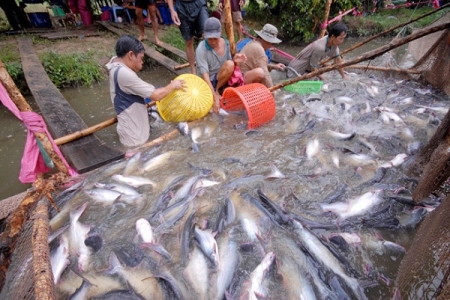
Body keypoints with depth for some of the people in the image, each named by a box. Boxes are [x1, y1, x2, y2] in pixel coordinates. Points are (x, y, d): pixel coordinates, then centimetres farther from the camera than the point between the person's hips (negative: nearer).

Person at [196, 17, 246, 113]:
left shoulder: (225, 43, -2)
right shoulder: (201, 49, -19)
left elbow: (229, 69, 6)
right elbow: (205, 75, -25)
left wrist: (234, 61, -18)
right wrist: (215, 98, -32)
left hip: (223, 80, 6)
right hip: (210, 83, -6)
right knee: (229, 64, -30)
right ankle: (217, 91, -12)